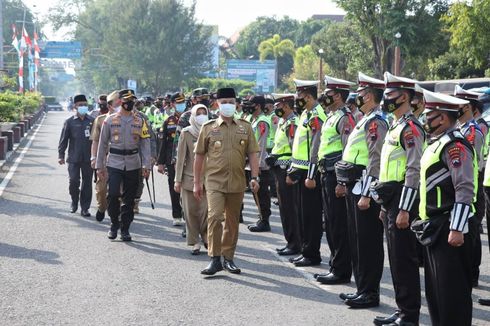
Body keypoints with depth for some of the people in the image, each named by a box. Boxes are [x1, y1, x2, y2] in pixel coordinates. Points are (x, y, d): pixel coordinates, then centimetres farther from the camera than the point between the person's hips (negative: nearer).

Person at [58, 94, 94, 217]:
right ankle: (74, 202, 23)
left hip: (88, 158, 1)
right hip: (74, 158, -1)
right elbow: (63, 140, 3)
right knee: (74, 182, -3)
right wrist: (61, 155, -3)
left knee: (87, 183, 3)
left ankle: (85, 208, 11)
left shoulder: (92, 121, 5)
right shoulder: (69, 122, 2)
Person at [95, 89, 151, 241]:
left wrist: (146, 165, -5)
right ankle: (114, 224, 9)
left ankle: (125, 229, 16)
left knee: (129, 198, 5)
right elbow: (102, 143, 6)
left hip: (133, 165, 2)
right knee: (113, 194, -13)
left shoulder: (140, 121, 7)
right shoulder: (110, 120, 3)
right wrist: (99, 166, 3)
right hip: (114, 163, -2)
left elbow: (145, 144, 4)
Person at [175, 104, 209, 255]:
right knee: (191, 210, 1)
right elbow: (181, 157, 3)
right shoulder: (186, 133, 2)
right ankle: (195, 242, 11)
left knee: (206, 209, -7)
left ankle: (206, 237, 16)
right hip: (189, 178, 0)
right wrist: (178, 179, 1)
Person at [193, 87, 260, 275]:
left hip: (237, 182, 2)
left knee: (232, 221, 9)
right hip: (215, 182, -2)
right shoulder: (208, 128, 4)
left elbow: (252, 154, 8)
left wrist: (255, 177, -4)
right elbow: (199, 156, 8)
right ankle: (215, 259, -11)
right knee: (215, 217, -17)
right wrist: (197, 182, 6)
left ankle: (228, 258, 20)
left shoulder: (245, 127, 8)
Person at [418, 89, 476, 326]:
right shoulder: (437, 143, 16)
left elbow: (465, 190, -22)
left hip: (450, 228, -10)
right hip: (435, 227, 10)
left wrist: (457, 229, -25)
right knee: (435, 286, 16)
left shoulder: (455, 145, -16)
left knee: (453, 288, -5)